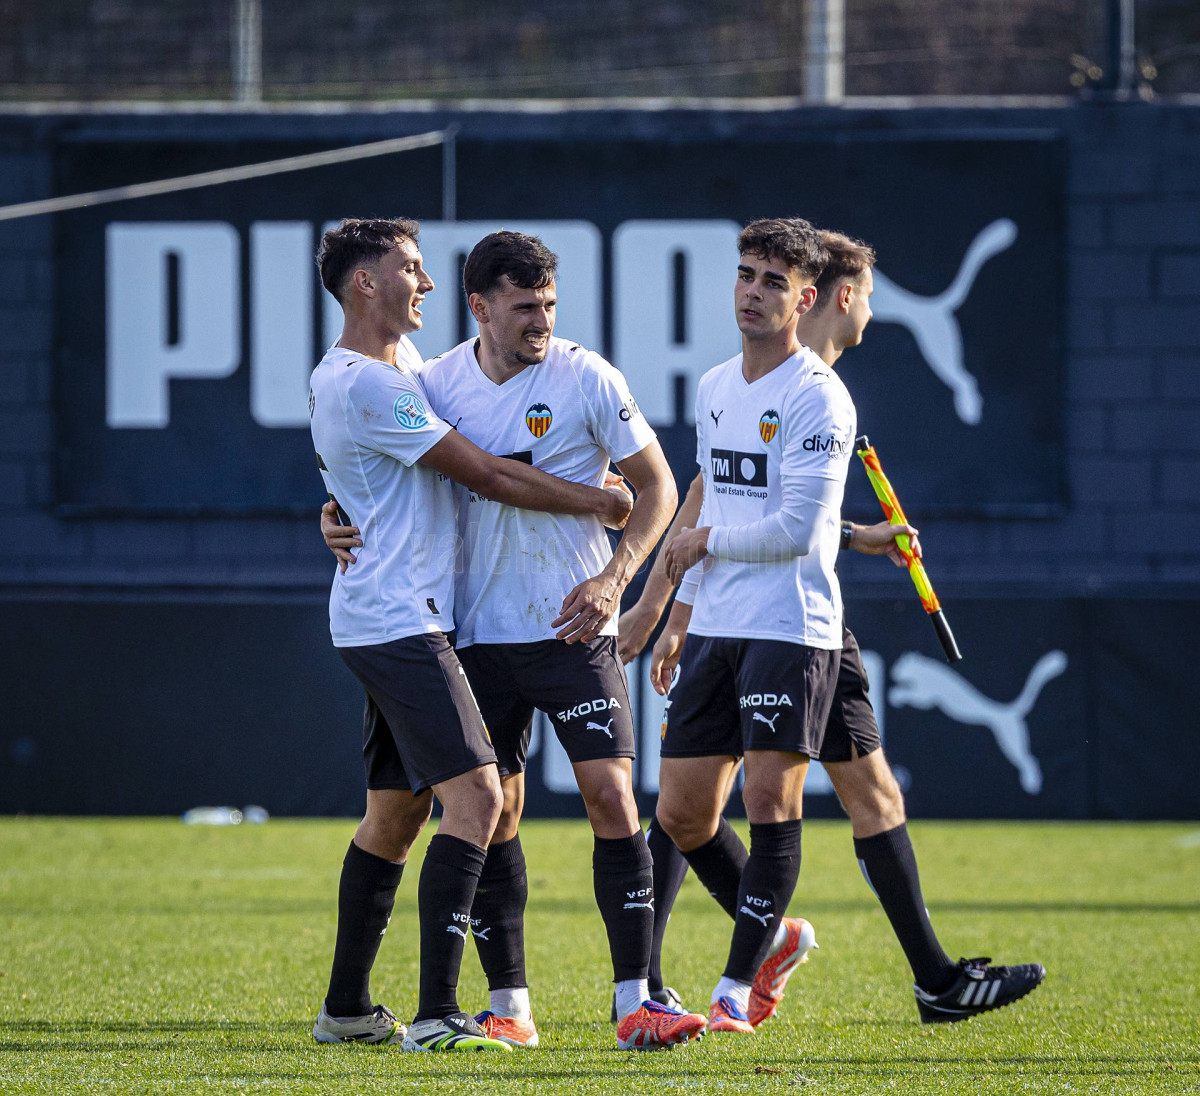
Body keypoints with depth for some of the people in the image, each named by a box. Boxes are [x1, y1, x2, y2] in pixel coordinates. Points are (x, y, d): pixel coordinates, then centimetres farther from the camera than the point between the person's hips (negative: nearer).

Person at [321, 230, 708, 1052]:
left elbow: (657, 488, 0)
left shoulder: (586, 379, -5)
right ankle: (509, 1006, 12)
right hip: (480, 635, 3)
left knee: (611, 795, -11)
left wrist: (614, 579, -12)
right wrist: (340, 516, -4)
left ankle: (637, 1003, -10)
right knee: (492, 813, 3)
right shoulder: (438, 383, 3)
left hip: (573, 629, -3)